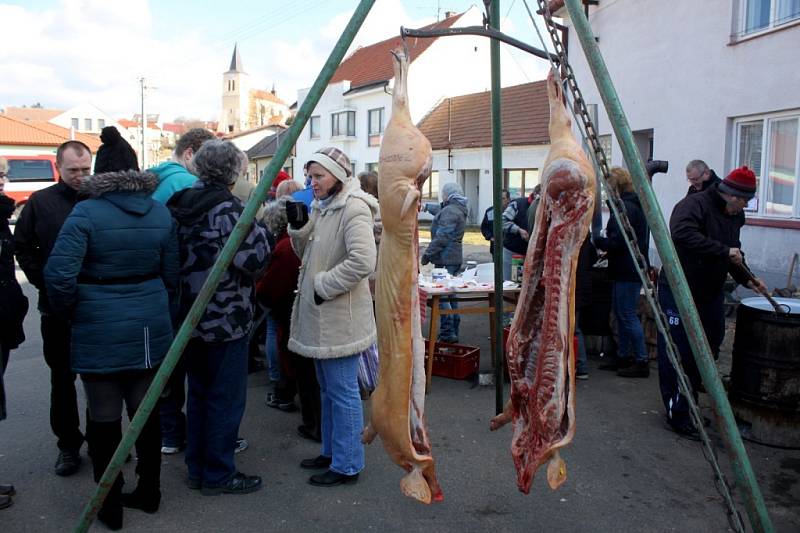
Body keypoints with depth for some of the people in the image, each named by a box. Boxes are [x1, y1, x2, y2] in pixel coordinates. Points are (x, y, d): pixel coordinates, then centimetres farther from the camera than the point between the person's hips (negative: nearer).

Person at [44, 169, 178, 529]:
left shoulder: (86, 212, -10)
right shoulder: (161, 214, 4)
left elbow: (58, 274, -16)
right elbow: (171, 275, 7)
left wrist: (70, 313, 1)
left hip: (100, 334, -4)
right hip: (150, 330, 4)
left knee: (104, 420, 9)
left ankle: (110, 505, 22)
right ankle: (149, 492, 29)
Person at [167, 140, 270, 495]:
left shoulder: (180, 206, 6)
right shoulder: (228, 209, -17)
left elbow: (177, 259, 13)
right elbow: (254, 259, -20)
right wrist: (264, 229, -3)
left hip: (190, 317, 8)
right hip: (226, 320, -8)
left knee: (199, 393, 19)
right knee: (226, 398, 5)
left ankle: (197, 468, 31)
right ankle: (218, 474, 16)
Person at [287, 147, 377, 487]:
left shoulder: (353, 209, -16)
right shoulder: (323, 207, 12)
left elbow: (363, 261, -27)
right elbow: (308, 254, 17)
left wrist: (323, 285, -19)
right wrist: (298, 226, 0)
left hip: (341, 318, -10)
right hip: (321, 316, 10)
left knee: (342, 391, 1)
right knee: (328, 389, 20)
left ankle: (347, 465, 14)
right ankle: (331, 451, 36)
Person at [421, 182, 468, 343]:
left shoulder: (450, 211, -15)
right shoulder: (459, 209, 17)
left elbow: (442, 237, -23)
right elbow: (440, 210, 38)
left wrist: (427, 254, -17)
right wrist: (427, 206, 54)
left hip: (445, 259, -10)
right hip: (455, 257, 10)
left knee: (442, 296, -8)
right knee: (451, 295, 14)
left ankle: (447, 334, -8)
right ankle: (453, 333, 21)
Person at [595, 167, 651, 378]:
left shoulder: (625, 207, -17)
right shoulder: (634, 204, 15)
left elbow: (616, 241, -20)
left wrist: (595, 240, -6)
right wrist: (607, 250, 13)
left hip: (628, 271, -10)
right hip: (627, 268, 10)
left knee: (627, 315, -4)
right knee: (620, 313, 16)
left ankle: (641, 362, 3)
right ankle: (624, 356, 25)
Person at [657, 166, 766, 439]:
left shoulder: (734, 216, 12)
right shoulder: (694, 205, -16)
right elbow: (682, 234, -34)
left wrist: (746, 278, 9)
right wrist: (724, 251, -31)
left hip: (711, 293, 9)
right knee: (678, 353, -4)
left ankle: (690, 405, 29)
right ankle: (677, 414, 5)